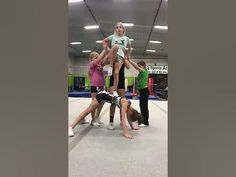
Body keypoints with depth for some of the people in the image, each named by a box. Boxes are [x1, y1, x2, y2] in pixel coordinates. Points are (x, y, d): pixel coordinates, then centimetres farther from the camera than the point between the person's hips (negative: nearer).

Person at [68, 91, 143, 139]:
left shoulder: (128, 105, -6)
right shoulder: (125, 104, -29)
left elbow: (128, 117, 10)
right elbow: (123, 120, -35)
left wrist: (132, 127, 16)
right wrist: (125, 133, -38)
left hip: (106, 96, 8)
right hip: (103, 95, -8)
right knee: (88, 110, -8)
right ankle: (71, 127, -6)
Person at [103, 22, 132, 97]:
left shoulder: (126, 38, 18)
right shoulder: (113, 36, 17)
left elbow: (129, 48, 30)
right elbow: (104, 41, 26)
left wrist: (127, 55, 20)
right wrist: (106, 47, 9)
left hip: (120, 56, 1)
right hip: (112, 56, 0)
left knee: (116, 72, -20)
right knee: (116, 46, -35)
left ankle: (114, 90, -9)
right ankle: (110, 66, -27)